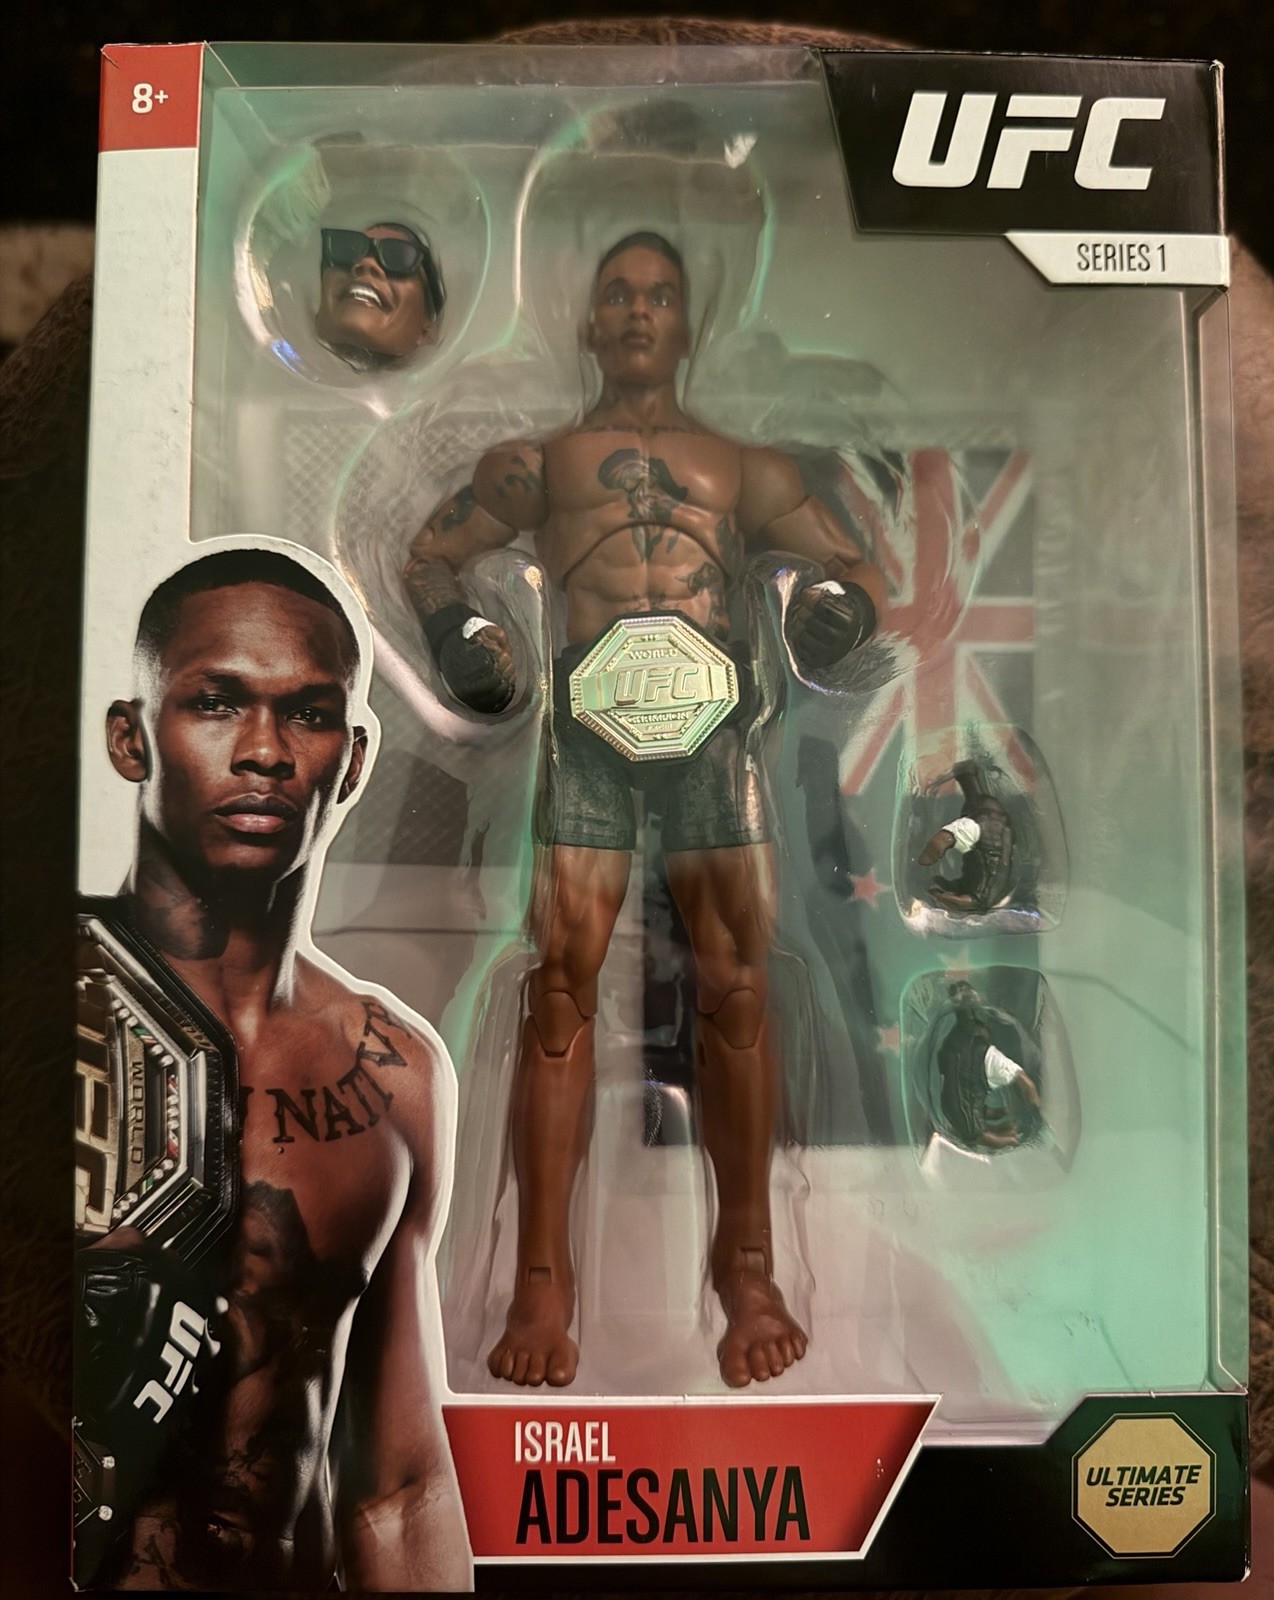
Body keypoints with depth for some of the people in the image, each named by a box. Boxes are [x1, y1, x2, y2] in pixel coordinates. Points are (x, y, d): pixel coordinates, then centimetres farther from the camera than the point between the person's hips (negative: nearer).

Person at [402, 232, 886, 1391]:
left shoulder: (742, 465, 25)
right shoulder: (540, 459, 23)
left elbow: (860, 574, 23)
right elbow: (431, 555, 26)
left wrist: (834, 617, -1)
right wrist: (462, 638, 6)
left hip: (714, 708, 1)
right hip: (584, 707, 0)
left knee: (735, 983, -2)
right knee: (561, 978, -7)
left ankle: (748, 1265, 12)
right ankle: (543, 1276, 3)